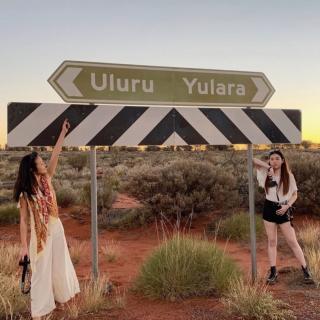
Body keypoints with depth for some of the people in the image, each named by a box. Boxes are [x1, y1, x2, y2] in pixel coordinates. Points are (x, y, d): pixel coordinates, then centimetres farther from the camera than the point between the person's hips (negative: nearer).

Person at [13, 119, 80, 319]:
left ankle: (63, 295, 43)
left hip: (57, 229, 5)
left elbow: (55, 156, -7)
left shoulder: (47, 179, -3)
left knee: (61, 265, 20)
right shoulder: (25, 193, -16)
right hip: (40, 234, -5)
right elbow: (23, 220, -14)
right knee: (41, 271, 3)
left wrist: (63, 133, -11)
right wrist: (24, 246, -16)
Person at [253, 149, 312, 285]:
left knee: (292, 241, -1)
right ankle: (273, 271, 15)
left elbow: (295, 194, 3)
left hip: (283, 210, -2)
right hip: (269, 209, 2)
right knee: (272, 241, 8)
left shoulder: (289, 176, -4)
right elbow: (252, 160, -4)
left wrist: (287, 205, -13)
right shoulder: (266, 173, -1)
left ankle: (305, 270, 6)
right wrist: (267, 166, -13)